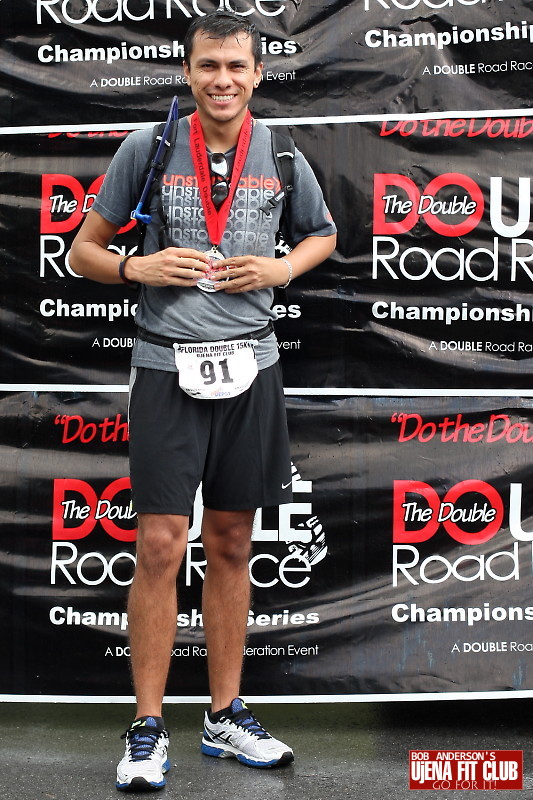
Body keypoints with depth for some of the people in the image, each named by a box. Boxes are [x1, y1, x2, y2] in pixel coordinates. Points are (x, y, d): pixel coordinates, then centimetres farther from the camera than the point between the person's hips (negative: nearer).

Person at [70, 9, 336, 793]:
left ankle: (226, 716, 23)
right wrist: (140, 268, -13)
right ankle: (148, 730, 7)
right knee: (162, 546, -6)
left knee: (230, 547, 10)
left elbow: (323, 234, 22)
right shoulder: (146, 148, 0)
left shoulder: (281, 157, 6)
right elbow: (84, 250, 6)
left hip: (250, 367, 3)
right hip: (168, 367, -2)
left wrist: (283, 269, 2)